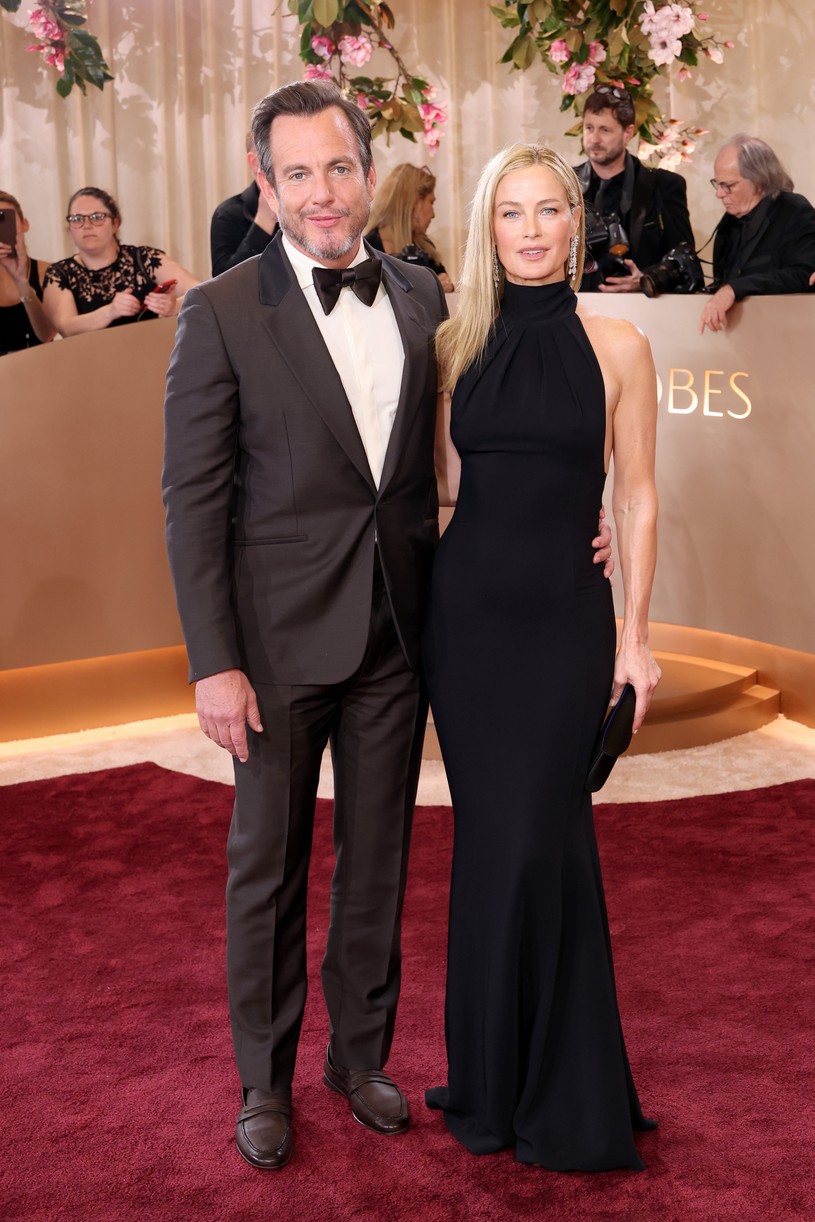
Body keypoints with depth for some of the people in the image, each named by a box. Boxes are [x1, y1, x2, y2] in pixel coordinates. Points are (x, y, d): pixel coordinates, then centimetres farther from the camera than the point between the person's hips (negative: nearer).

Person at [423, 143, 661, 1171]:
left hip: (564, 617, -2)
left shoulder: (618, 347, -1)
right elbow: (445, 484, 11)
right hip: (465, 611, 2)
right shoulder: (454, 343, 6)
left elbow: (636, 499, 1)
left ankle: (542, 1087, 17)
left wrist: (636, 636, -2)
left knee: (528, 838, -4)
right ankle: (499, 1069, 26)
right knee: (492, 835, 8)